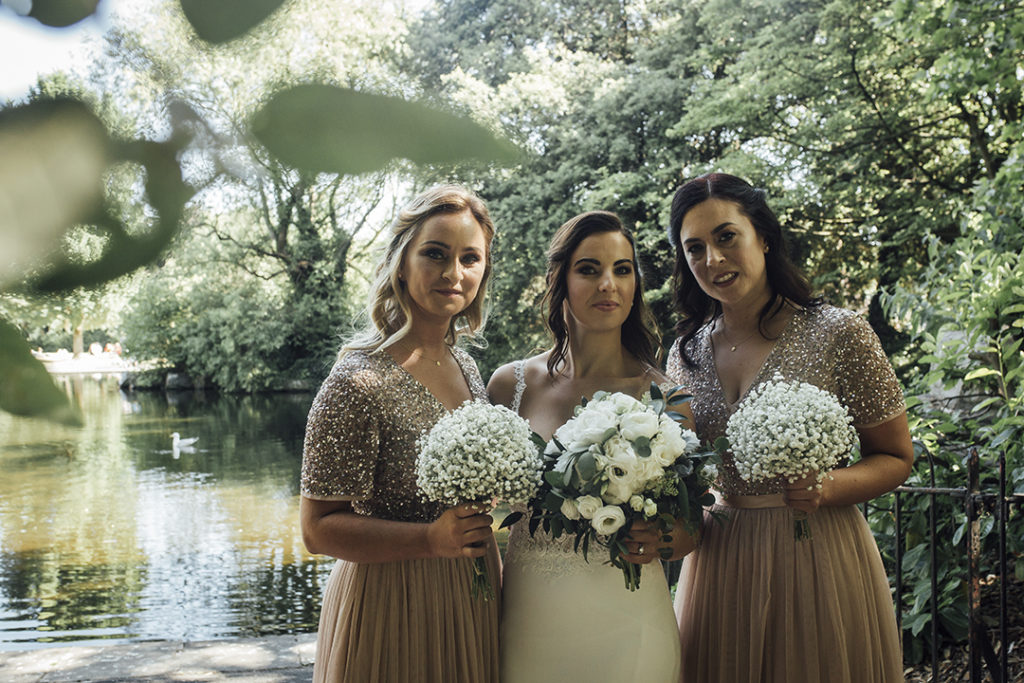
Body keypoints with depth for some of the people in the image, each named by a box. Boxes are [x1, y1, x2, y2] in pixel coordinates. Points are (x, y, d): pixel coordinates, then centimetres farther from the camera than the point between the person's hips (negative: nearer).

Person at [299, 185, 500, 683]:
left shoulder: (466, 367, 3)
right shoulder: (361, 381, -20)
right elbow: (319, 528, -18)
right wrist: (431, 539, -28)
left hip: (472, 602, 7)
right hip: (393, 609, -7)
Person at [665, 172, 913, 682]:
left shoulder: (839, 334, -8)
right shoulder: (685, 354, 5)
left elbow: (897, 458, -2)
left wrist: (830, 487, -21)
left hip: (818, 557, -3)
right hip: (718, 560, 4)